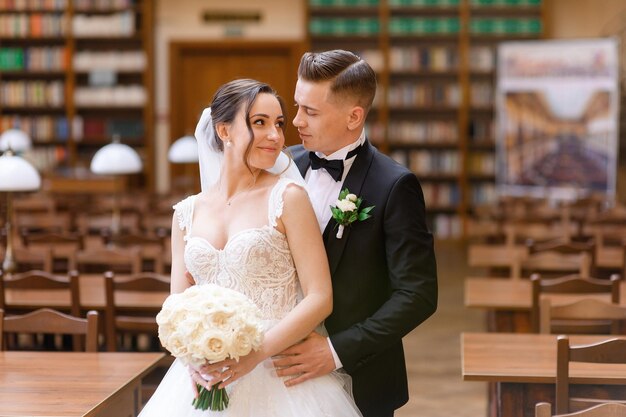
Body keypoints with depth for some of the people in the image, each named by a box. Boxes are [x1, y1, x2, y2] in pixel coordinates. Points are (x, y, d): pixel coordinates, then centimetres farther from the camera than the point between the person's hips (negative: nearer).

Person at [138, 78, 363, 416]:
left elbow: (320, 298, -9)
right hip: (204, 381, 3)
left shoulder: (287, 196, -5)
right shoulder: (187, 213, 6)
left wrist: (256, 353, -19)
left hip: (276, 376, -3)